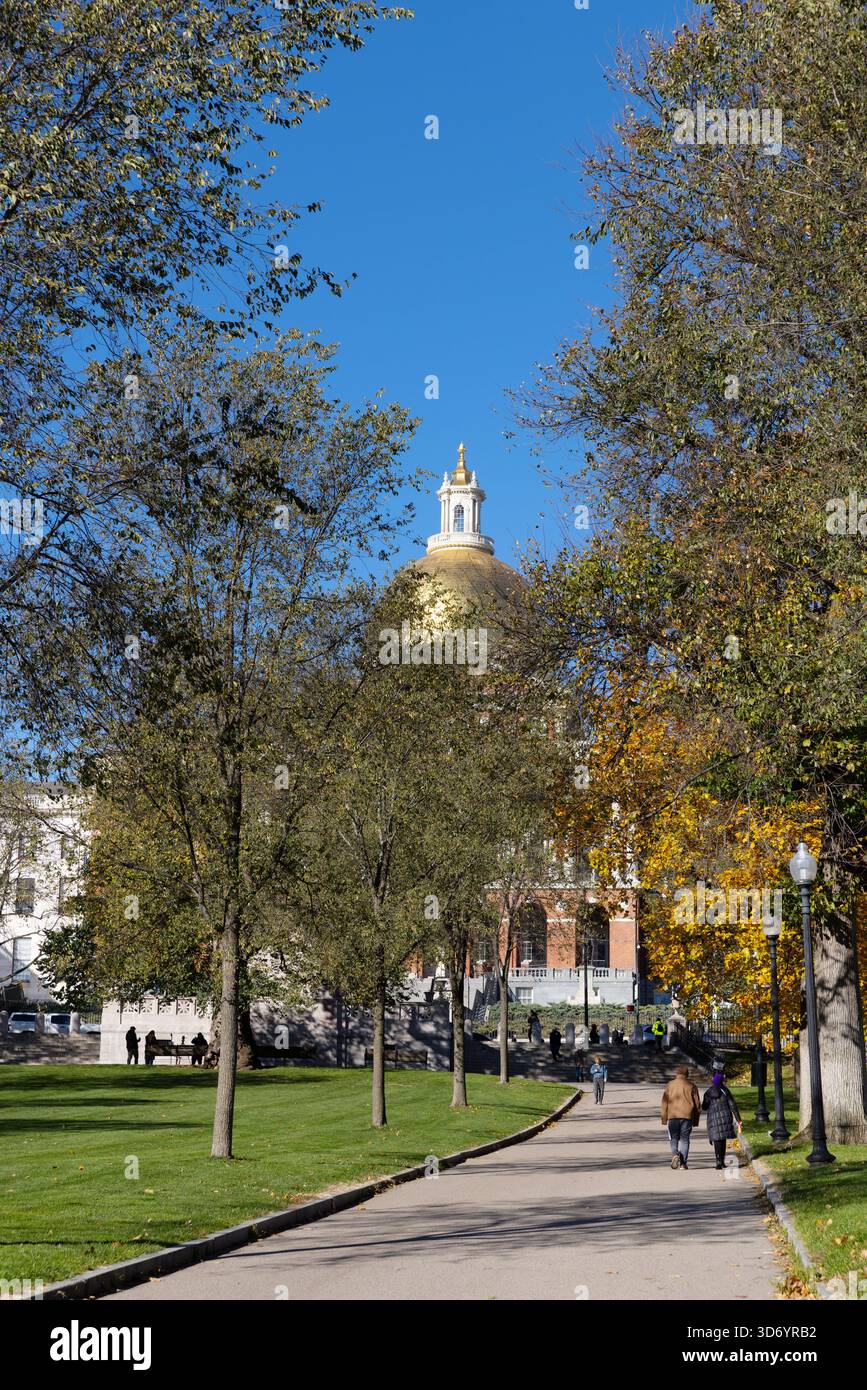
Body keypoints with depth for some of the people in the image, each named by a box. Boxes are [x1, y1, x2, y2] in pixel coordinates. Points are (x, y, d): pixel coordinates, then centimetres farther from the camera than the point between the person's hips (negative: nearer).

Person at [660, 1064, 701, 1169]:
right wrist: (696, 1120, 14)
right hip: (687, 1116, 0)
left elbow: (664, 1103, 4)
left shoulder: (670, 1085, 4)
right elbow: (697, 1104, 7)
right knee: (684, 1139, 6)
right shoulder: (691, 1086, 5)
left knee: (673, 1138, 9)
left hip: (673, 1116, 0)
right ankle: (683, 1163, 1)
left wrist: (663, 1118, 10)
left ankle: (675, 1154, -17)